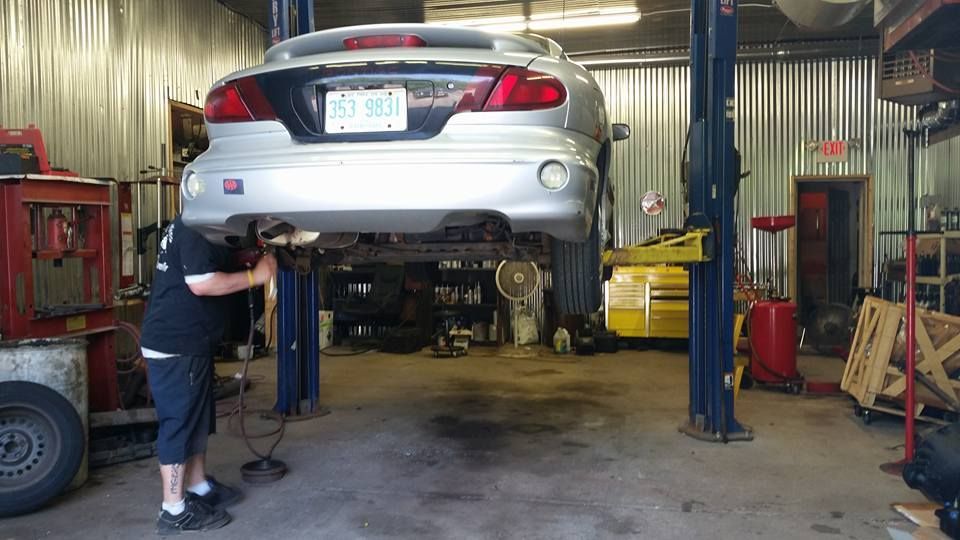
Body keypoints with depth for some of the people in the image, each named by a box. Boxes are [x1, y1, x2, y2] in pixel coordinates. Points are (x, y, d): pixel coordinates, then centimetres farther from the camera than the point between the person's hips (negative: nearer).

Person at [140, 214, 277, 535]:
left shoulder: (193, 226, 15)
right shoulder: (194, 229, -18)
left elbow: (218, 264, 22)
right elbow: (201, 283, -25)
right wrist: (254, 276, -18)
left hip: (188, 342, 10)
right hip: (176, 345, -10)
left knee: (197, 419, 18)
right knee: (179, 423, -3)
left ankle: (198, 487, 31)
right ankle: (174, 510, 7)